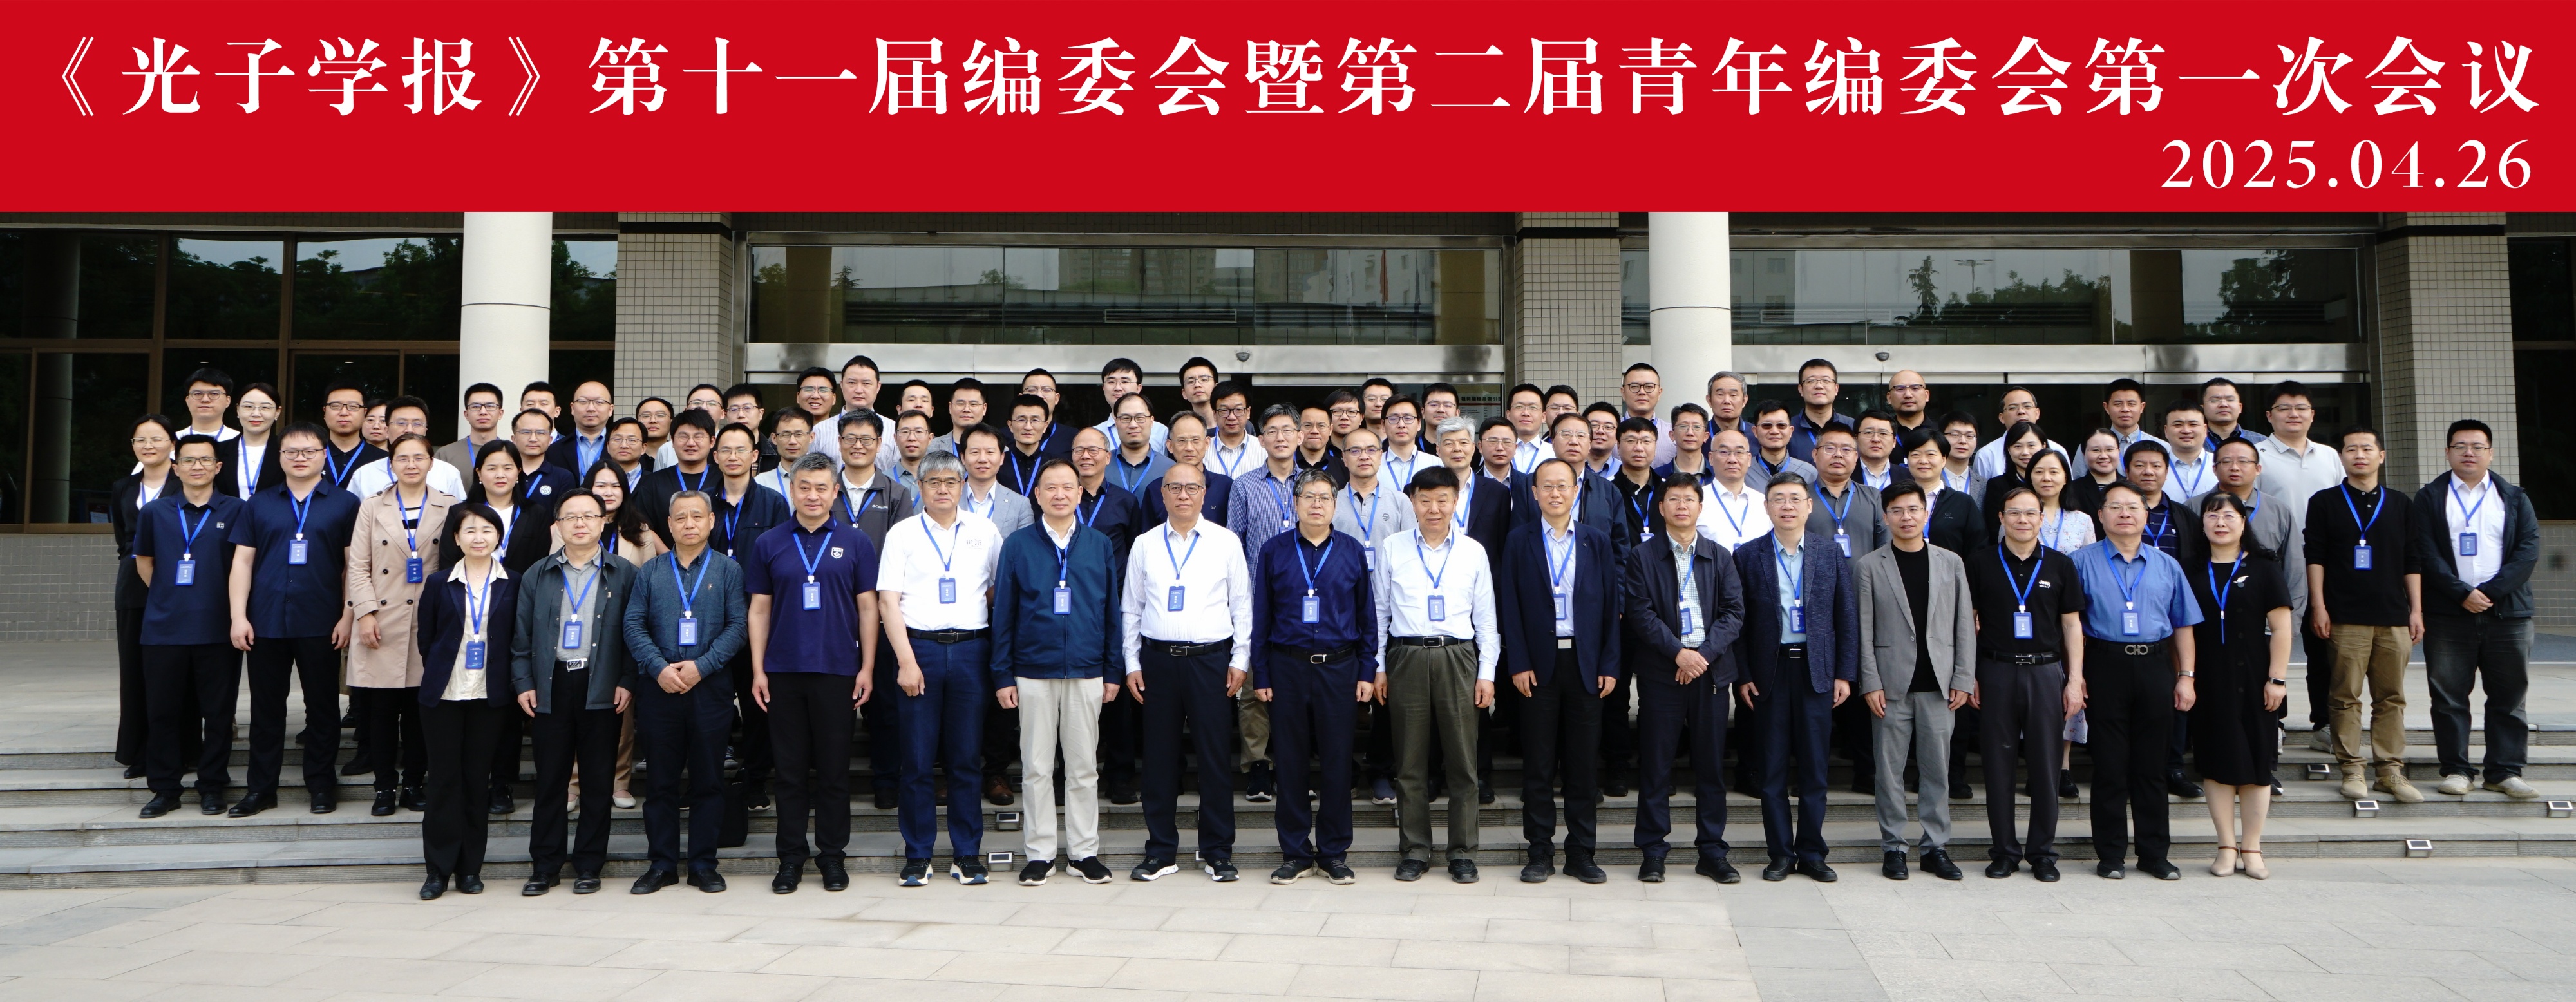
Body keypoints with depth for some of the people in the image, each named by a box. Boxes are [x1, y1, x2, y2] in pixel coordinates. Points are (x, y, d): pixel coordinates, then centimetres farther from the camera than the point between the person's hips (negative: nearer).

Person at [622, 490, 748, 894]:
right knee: (662, 780, 6)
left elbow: (738, 625, -2)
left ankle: (703, 864, 11)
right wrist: (659, 667, -11)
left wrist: (701, 666, -13)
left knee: (708, 780, 3)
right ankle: (661, 864, 14)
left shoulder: (728, 570, 5)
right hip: (658, 689, 1)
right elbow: (633, 624, 3)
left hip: (710, 688, -1)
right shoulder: (649, 572, 10)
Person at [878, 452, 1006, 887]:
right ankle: (917, 856, 10)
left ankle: (967, 854, 12)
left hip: (971, 650, 1)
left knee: (967, 757, 3)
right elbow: (887, 601, 0)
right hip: (918, 647, -1)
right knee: (917, 758, 1)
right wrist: (906, 661, -9)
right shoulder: (902, 534, 5)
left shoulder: (985, 532, 10)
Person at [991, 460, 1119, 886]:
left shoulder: (1100, 545, 7)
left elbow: (1112, 611, 9)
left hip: (1086, 674, 1)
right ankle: (1040, 853, 13)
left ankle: (1084, 851, 16)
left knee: (1084, 767, 6)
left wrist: (1113, 672, 5)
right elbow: (1003, 614, 3)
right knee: (1037, 767, 4)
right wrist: (1003, 675, -1)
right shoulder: (1018, 545, 3)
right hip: (1033, 673, -1)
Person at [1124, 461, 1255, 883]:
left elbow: (1242, 606, 5)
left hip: (1211, 658, -1)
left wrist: (1240, 660, -1)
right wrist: (1131, 663, 5)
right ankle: (1160, 851, 15)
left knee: (1215, 755, 1)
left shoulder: (1227, 543, 4)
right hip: (1158, 659, 2)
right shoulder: (1145, 545, 8)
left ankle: (1217, 852, 11)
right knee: (1160, 756, 5)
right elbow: (1131, 608, 11)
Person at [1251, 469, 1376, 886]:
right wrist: (1260, 675, 0)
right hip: (1287, 666, 0)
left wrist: (1368, 672, 2)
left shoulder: (1351, 551, 5)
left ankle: (1334, 853, 14)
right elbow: (1260, 616, 4)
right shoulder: (1274, 551, 3)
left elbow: (1367, 615, 8)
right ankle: (1295, 853, 15)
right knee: (1291, 762, 5)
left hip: (1338, 667, 0)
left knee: (1337, 761, 3)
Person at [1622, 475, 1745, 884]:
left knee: (1711, 765, 5)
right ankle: (1653, 852, 9)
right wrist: (1678, 652, -15)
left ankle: (1712, 852, 13)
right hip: (1660, 672, -2)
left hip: (1711, 669, 2)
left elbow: (1734, 612, 3)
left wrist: (1705, 654, -11)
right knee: (1655, 766, 1)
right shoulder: (1643, 557, 4)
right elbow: (1640, 613, -5)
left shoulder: (1720, 557, 11)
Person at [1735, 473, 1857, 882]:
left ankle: (1811, 852, 15)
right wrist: (1742, 676, -4)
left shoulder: (1830, 553, 5)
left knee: (1814, 767, 5)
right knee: (1773, 767, 4)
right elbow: (1737, 619, 1)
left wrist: (1845, 674, 0)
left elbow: (1848, 615, 5)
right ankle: (1781, 853, 13)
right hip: (1770, 671, -1)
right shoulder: (1747, 556, 2)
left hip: (1816, 670, 1)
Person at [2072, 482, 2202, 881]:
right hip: (2105, 667, -2)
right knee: (2109, 764, 1)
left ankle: (2154, 853, 16)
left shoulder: (2167, 565, 13)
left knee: (2151, 764, 7)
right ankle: (2111, 855, 9)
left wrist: (2185, 677, 6)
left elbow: (2183, 624, 13)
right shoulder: (2084, 562, 3)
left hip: (2155, 668, 3)